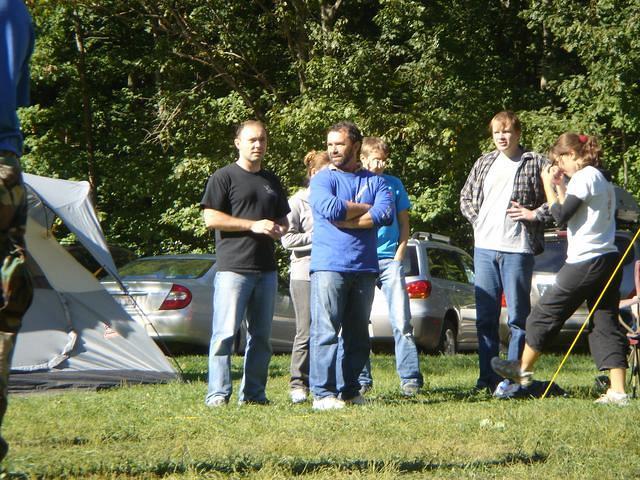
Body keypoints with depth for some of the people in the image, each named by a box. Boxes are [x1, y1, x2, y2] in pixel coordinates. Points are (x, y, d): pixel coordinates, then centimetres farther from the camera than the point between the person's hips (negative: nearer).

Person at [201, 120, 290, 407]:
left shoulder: (271, 181, 20)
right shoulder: (224, 177, 0)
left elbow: (283, 219, 28)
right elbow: (211, 218, -8)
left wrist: (279, 230, 2)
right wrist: (253, 225, -14)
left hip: (266, 269, 7)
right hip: (233, 267, -7)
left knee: (261, 335, 8)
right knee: (225, 332, -11)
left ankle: (253, 393, 14)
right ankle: (217, 393, -10)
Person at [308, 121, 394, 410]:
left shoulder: (374, 181, 13)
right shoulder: (322, 180, 4)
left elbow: (386, 214, -6)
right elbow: (330, 209, -16)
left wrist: (345, 219, -11)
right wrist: (366, 208, -3)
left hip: (365, 268, 4)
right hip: (329, 265, -4)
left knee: (358, 335, 7)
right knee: (325, 331, -8)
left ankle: (350, 390, 13)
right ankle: (322, 393, -8)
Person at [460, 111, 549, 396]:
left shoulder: (535, 163, -2)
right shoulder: (484, 164, 14)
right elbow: (466, 197, 24)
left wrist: (535, 214, -12)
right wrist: (476, 218, 9)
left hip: (517, 249, -5)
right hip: (485, 247, 5)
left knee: (518, 316, -3)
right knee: (485, 317, 8)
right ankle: (488, 377, 14)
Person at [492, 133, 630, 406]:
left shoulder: (584, 176, -11)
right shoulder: (603, 178, 18)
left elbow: (561, 216, -15)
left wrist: (549, 186, -5)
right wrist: (560, 185, 16)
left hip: (585, 262, -9)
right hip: (609, 261, 9)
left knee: (545, 315, 8)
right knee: (606, 325, 4)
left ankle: (523, 370, 23)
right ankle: (618, 392, -4)